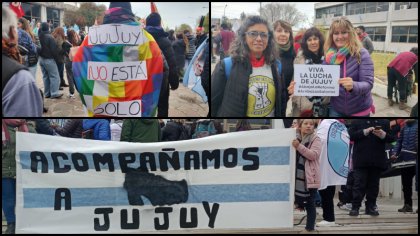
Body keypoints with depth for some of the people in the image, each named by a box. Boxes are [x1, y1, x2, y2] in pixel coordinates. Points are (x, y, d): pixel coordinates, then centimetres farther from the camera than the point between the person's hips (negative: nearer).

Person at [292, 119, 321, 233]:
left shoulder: (315, 139, -3)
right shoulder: (296, 138, 13)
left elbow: (314, 155, -17)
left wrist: (299, 146, -25)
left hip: (310, 177, -5)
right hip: (298, 176, 5)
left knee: (310, 204, -1)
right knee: (299, 202, 9)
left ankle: (310, 228, 5)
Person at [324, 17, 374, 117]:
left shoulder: (361, 54, -14)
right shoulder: (329, 56, -3)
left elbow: (368, 83, -21)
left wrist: (353, 86, -40)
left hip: (359, 109, -3)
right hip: (336, 109, 3)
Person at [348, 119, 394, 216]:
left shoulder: (385, 122, 11)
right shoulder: (356, 121, 7)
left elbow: (392, 138, 7)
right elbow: (350, 136, -4)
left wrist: (383, 135, -14)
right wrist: (364, 132, -16)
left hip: (377, 160, 2)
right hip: (361, 160, -2)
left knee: (373, 185, 8)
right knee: (359, 184, -2)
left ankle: (370, 207, 16)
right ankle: (355, 207, 1)